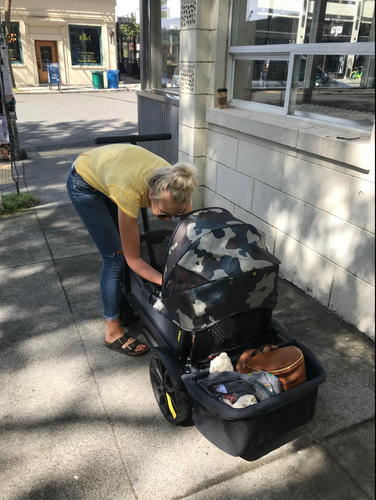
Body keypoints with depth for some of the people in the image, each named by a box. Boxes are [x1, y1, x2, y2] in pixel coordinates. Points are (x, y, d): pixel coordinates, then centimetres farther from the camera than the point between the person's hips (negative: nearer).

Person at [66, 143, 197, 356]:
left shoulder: (174, 184, -30)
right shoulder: (130, 193, -43)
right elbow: (133, 260, -33)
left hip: (108, 169, 6)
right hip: (84, 182, -6)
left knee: (126, 247, 8)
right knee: (116, 256, -10)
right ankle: (113, 333, 2)